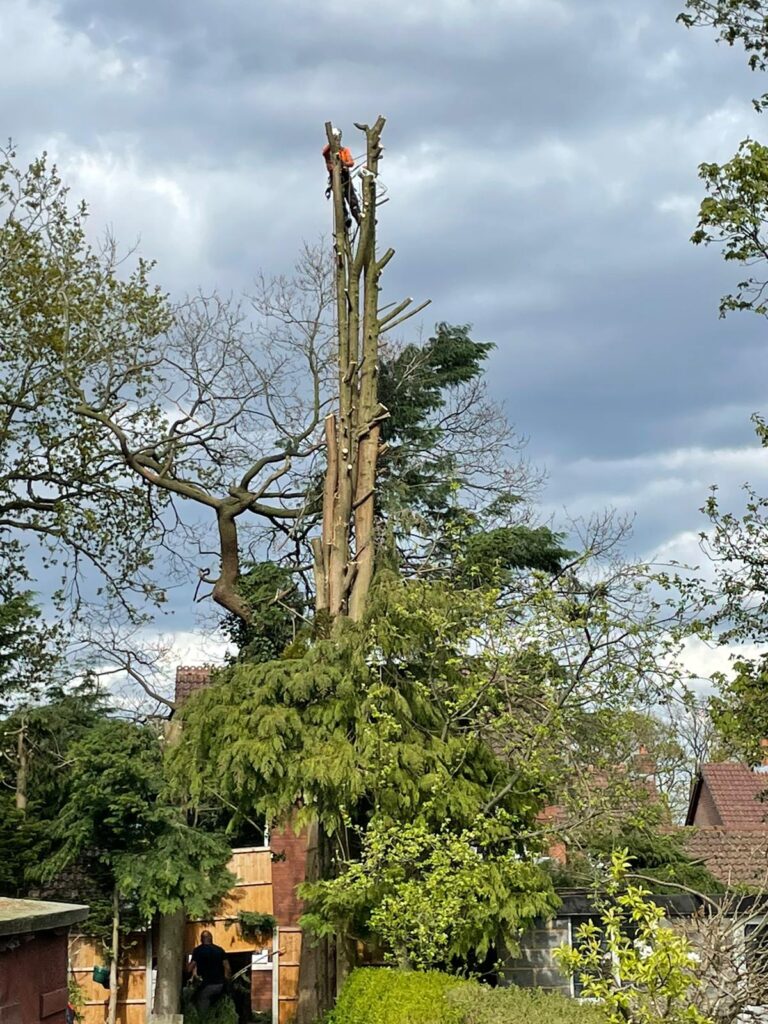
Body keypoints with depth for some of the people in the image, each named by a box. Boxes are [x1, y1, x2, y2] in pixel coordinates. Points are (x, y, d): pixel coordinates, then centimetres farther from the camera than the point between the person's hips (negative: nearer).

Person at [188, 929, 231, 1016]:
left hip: (206, 984, -4)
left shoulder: (198, 950, -4)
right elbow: (227, 967, 3)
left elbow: (190, 968, -7)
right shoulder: (220, 950, 5)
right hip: (220, 985, 4)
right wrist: (226, 978, 16)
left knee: (202, 1012, 0)